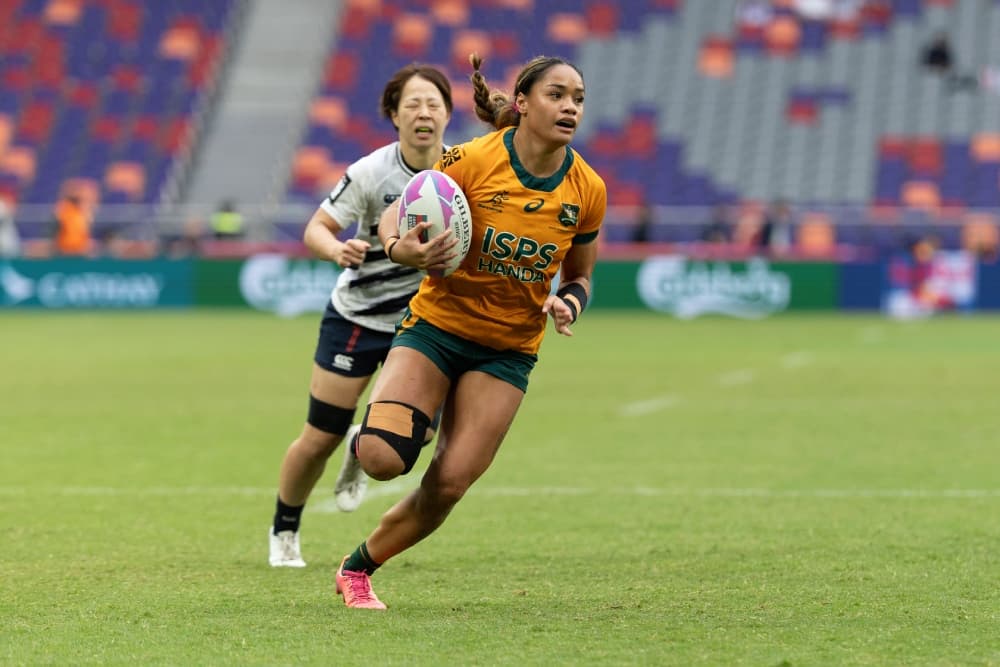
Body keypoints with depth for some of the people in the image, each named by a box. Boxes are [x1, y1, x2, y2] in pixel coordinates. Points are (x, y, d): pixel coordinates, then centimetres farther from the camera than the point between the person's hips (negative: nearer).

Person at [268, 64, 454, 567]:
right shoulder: (371, 173, -20)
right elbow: (316, 228, -17)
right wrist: (337, 250, -38)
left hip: (421, 318, 3)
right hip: (357, 314, -3)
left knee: (419, 430, -12)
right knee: (320, 439, -1)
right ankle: (283, 531, 26)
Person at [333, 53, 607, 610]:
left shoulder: (587, 191, -5)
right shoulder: (472, 161, -15)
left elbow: (578, 276, 10)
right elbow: (395, 220, -5)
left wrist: (567, 305, -13)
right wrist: (405, 250, -28)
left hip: (508, 350, 3)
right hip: (437, 326, -3)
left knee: (447, 487, -7)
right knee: (381, 459, -23)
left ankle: (358, 567, 15)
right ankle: (375, 433, 15)